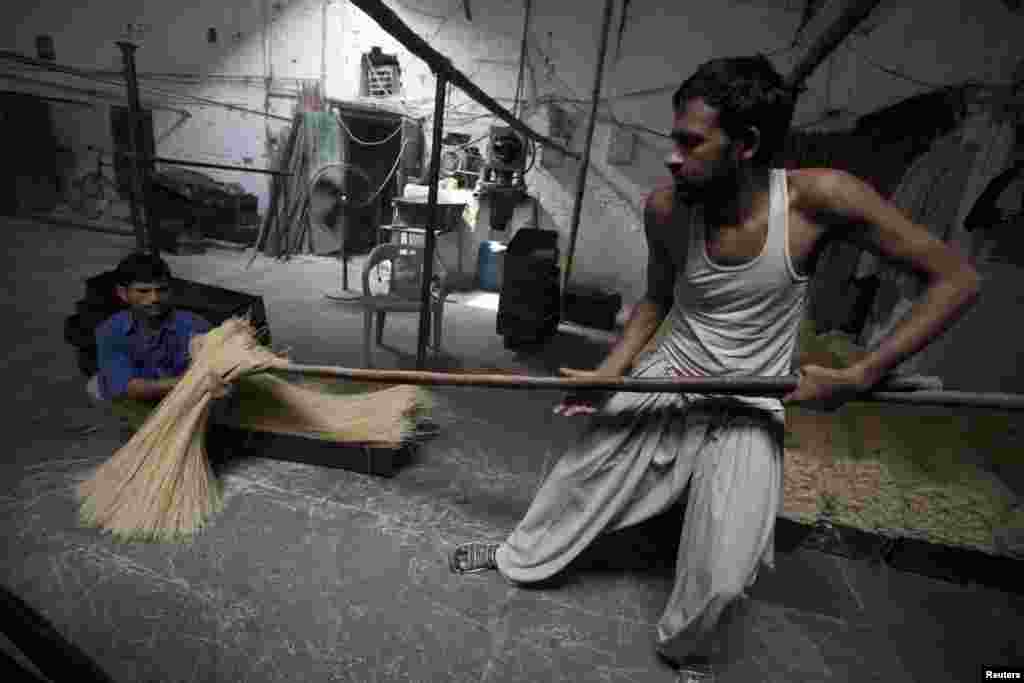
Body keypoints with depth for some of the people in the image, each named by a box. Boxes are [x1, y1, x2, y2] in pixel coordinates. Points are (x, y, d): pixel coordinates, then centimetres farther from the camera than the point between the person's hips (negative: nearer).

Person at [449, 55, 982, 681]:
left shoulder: (820, 196, -23)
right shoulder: (665, 208, -13)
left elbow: (957, 278, -14)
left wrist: (861, 375, -20)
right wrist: (609, 371, -6)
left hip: (748, 410, -2)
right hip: (666, 379, 3)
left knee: (722, 577, -4)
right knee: (579, 480, 11)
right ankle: (520, 557, 42)